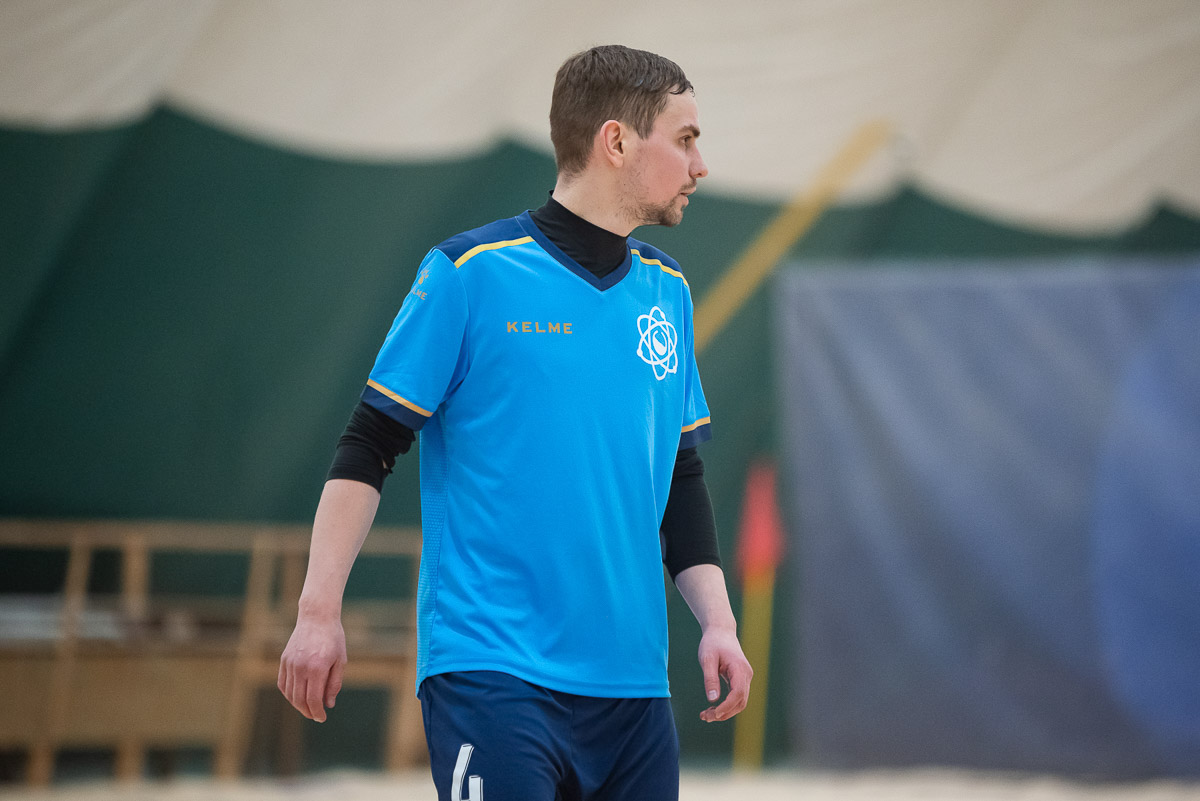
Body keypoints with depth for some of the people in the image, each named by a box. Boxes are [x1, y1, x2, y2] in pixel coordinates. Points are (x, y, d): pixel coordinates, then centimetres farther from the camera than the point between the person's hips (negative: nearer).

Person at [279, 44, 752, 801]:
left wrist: (718, 622, 10)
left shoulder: (667, 290, 14)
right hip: (493, 672, -6)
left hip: (632, 682, 6)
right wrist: (320, 612, -10)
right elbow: (369, 448, -4)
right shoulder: (472, 271, -5)